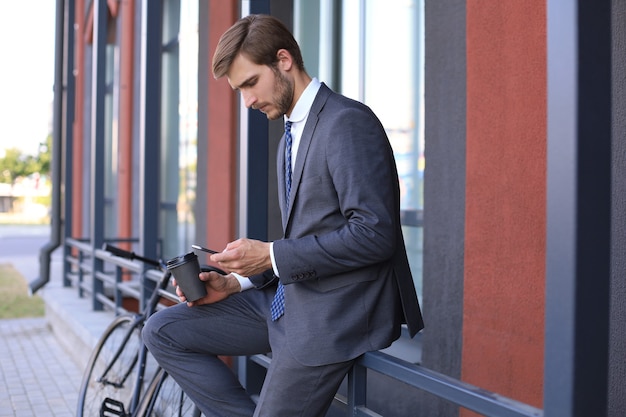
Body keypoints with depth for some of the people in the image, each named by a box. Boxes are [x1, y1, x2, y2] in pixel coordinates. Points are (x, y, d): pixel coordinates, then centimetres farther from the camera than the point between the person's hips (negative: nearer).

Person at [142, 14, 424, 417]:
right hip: (289, 298, 10)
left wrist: (272, 255, -20)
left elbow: (375, 233, -22)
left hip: (337, 313, -10)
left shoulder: (348, 122, -15)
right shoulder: (291, 139, 17)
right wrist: (235, 284, 5)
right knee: (163, 332, 5)